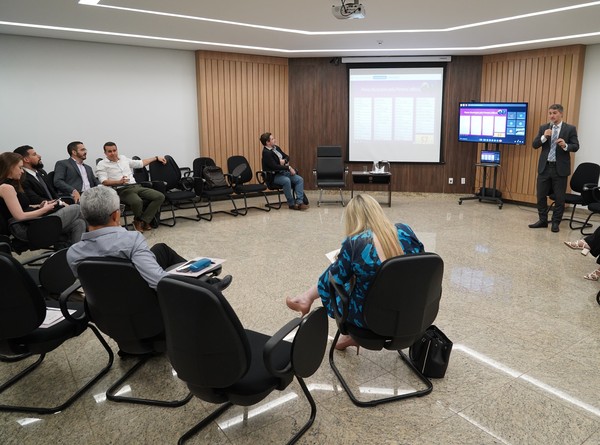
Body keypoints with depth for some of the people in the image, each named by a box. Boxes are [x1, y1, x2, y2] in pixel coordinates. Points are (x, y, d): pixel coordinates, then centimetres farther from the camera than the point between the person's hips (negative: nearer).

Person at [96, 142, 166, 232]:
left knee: (160, 196, -16)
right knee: (137, 201, -38)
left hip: (136, 186, 6)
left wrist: (156, 158, 34)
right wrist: (119, 182, -26)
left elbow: (140, 163, 34)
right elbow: (104, 181, -8)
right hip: (122, 190, -6)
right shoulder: (102, 165, 6)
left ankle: (143, 221, -14)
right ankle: (138, 219, -4)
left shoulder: (124, 158, 23)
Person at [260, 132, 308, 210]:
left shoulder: (276, 147, 11)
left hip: (283, 172, 8)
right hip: (274, 176, -8)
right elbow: (274, 166, -24)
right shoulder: (266, 153, -15)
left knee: (300, 179, -12)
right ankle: (292, 204, -23)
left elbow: (287, 157, 19)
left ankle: (299, 202, -20)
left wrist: (284, 161, -6)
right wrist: (289, 168, -20)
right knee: (287, 181, -36)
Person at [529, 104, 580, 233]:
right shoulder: (543, 128, 7)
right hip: (544, 166, 3)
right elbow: (535, 145, 2)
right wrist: (544, 137, -16)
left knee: (559, 198, 3)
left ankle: (556, 223, 14)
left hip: (560, 168, -3)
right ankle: (542, 220, 21)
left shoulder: (570, 129, 0)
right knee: (541, 195, 7)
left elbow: (576, 146, -3)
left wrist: (565, 146, -23)